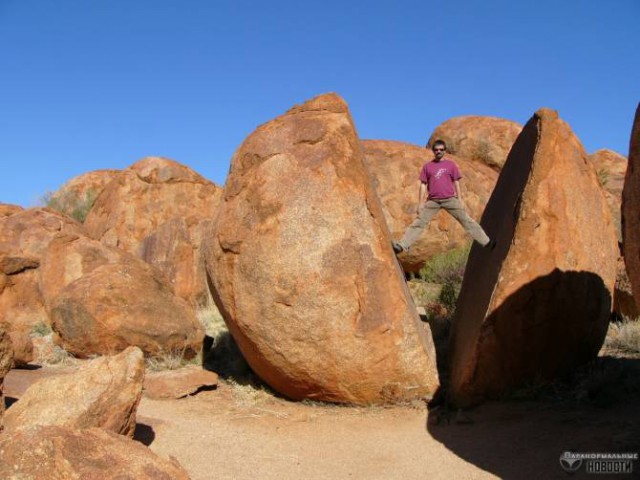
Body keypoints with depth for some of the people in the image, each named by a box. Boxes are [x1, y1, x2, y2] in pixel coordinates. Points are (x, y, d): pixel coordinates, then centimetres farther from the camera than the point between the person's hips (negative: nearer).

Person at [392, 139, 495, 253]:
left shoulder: (451, 164, 5)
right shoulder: (427, 166, 7)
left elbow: (456, 183, 7)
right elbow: (423, 185, 7)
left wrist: (460, 200, 2)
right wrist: (420, 204, 3)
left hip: (450, 199, -1)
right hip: (432, 201, 1)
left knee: (466, 221, 2)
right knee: (418, 223, -5)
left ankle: (486, 242, 8)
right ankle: (402, 245, -9)